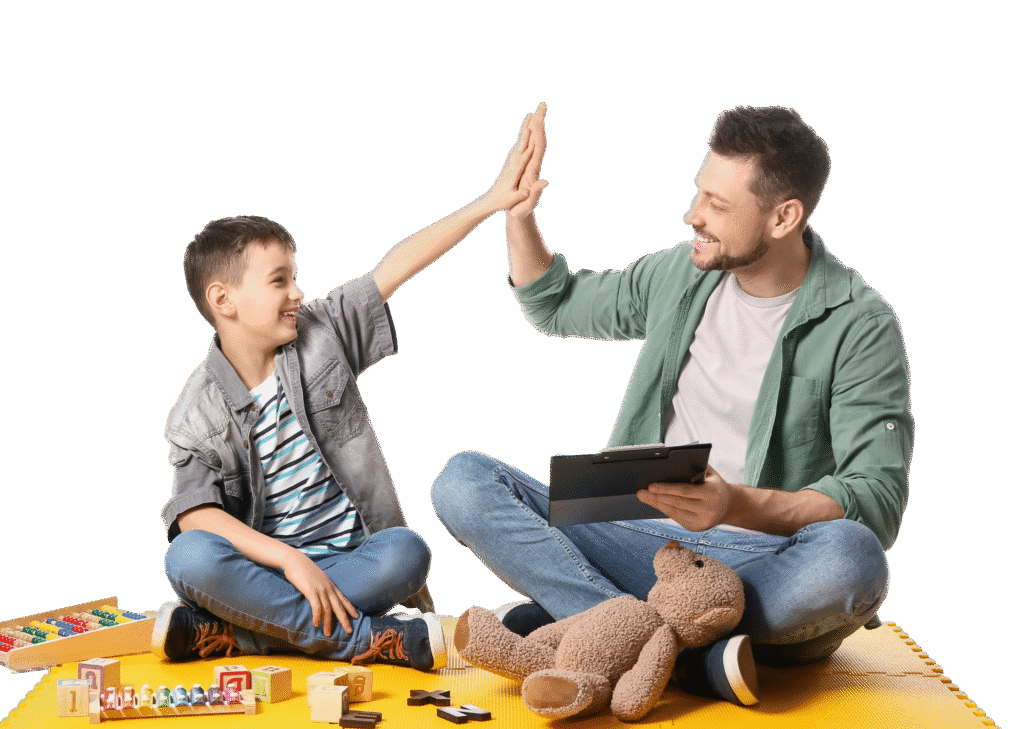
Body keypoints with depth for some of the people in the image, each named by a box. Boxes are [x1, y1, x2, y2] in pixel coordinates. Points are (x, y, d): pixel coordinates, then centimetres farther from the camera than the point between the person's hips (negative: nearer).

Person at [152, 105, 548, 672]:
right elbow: (196, 514, -18)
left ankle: (220, 635, -28)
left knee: (408, 551, -30)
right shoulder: (198, 412, -5)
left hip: (352, 561, 3)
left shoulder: (322, 333, 4)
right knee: (188, 559, -33)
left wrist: (491, 201, -4)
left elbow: (402, 264, 1)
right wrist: (290, 560, -30)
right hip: (266, 567, -2)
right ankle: (375, 640, -32)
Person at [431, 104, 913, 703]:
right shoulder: (681, 275, 9)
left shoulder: (860, 327, -8)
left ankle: (564, 619, -29)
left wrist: (738, 504, -31)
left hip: (761, 561, -4)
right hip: (645, 539, 5)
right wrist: (519, 209, 10)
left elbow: (879, 503, -16)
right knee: (463, 482, -16)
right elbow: (554, 305, 27)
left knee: (850, 559, -40)